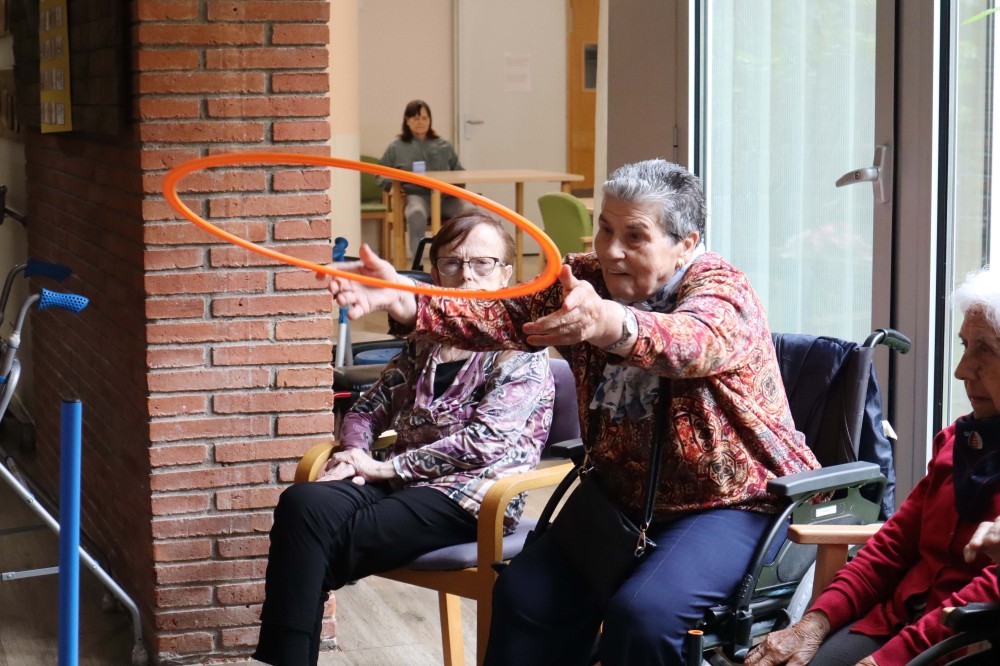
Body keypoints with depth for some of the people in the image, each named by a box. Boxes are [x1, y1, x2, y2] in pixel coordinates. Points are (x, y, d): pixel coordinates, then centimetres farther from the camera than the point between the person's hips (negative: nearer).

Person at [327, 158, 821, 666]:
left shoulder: (721, 289, -17)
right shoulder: (586, 280, 3)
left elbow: (693, 342, -41)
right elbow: (503, 316, -12)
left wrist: (611, 324, -63)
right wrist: (403, 302, -31)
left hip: (733, 504, -6)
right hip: (624, 498, 7)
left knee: (643, 612, -28)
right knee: (524, 594, -9)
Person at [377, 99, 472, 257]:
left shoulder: (444, 146, 26)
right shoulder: (396, 148, 18)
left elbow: (458, 171, 26)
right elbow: (382, 175, 18)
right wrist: (392, 185, -4)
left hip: (445, 196, 3)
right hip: (416, 196, -3)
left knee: (470, 211, -30)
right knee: (417, 213, -41)